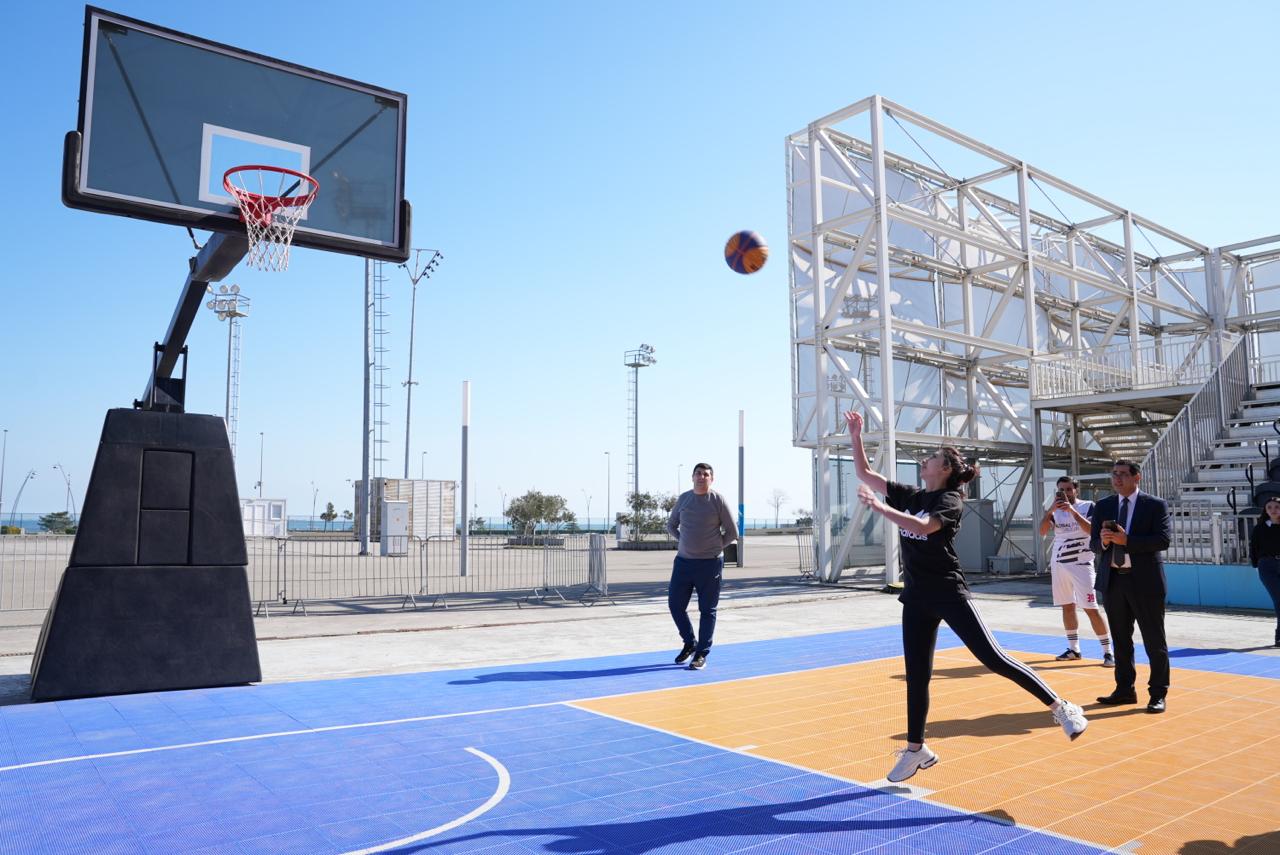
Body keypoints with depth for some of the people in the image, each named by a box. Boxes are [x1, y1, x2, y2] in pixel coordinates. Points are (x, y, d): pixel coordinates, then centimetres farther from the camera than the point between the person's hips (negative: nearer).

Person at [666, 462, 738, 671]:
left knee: (707, 610, 2)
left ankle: (701, 655, 11)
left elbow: (732, 532, 1)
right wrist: (684, 542, 9)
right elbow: (671, 525, 20)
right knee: (675, 604, 6)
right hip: (683, 561, 4)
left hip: (710, 564, -4)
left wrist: (716, 547, 0)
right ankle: (690, 643, 27)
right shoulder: (683, 498, 7)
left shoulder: (718, 501, -4)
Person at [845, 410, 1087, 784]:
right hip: (916, 598, 6)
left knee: (993, 658, -9)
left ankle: (1061, 708, 7)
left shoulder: (951, 500, -9)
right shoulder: (909, 496, 11)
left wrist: (878, 507, -27)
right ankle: (916, 750, 19)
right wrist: (856, 436, 5)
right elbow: (865, 473, 14)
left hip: (949, 593, -6)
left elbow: (922, 526, -28)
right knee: (916, 676, 8)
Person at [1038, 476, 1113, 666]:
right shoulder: (1055, 509, 8)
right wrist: (1051, 509, -17)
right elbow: (1042, 531, -5)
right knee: (1067, 606, 10)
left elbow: (1092, 530, -20)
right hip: (1059, 564, 5)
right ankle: (1073, 649, 19)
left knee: (1091, 608, -9)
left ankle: (1108, 651, -2)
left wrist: (1072, 510, -27)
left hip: (1081, 564, -5)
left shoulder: (1088, 506, -4)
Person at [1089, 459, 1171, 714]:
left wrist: (1126, 540, -21)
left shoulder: (1156, 505, -3)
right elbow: (1093, 544, 8)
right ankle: (1125, 690, 23)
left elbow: (1163, 540, -14)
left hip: (1145, 581, -4)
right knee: (1120, 640, 13)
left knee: (1154, 641, 3)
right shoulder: (1102, 507, 10)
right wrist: (1103, 541, -14)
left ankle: (1158, 694, 14)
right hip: (1113, 580, 5)